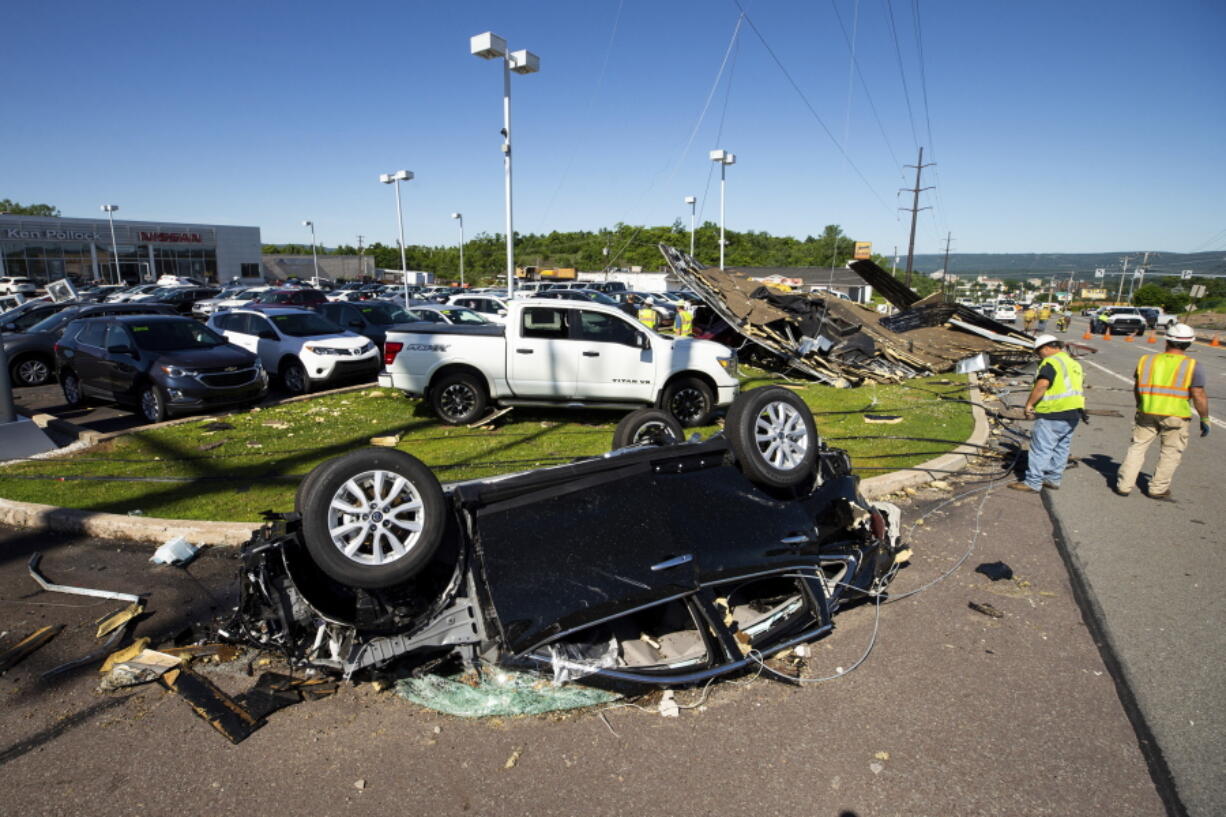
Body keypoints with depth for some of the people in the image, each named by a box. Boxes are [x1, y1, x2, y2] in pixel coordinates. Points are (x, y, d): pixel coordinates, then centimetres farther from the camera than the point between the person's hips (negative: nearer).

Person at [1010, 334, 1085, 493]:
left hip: (1054, 414, -10)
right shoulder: (1073, 363, 18)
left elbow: (1041, 385, -26)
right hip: (1074, 412, 10)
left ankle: (1033, 483, -1)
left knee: (1041, 448, -5)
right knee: (1061, 447, 16)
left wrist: (1029, 404, -19)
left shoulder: (1051, 362, -12)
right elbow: (1079, 389, 24)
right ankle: (1053, 479, 25)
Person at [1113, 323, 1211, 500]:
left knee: (1137, 447, 11)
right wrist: (1205, 419, 2)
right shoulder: (1191, 366, -7)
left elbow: (1136, 389, 10)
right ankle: (1158, 489, 13)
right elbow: (1199, 396, -9)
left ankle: (1124, 485, 10)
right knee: (1171, 452, 11)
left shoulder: (1146, 360, 2)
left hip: (1146, 413, 3)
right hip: (1176, 416, -2)